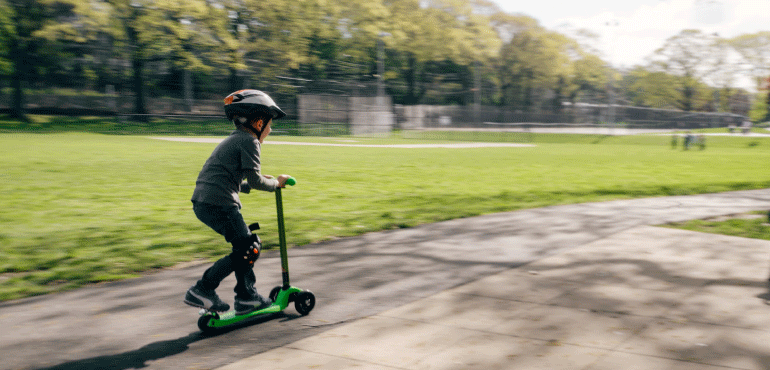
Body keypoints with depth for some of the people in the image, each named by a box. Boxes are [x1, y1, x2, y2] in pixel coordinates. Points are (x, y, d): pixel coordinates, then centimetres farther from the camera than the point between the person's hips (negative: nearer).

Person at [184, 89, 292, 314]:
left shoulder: (233, 140, 24)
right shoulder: (248, 141, -7)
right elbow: (255, 181, -11)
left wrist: (263, 182, 24)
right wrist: (276, 183, 7)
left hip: (202, 202, 10)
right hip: (218, 204, -10)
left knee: (248, 244, 17)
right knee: (247, 250, -4)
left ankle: (247, 297, 22)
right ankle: (202, 290, -1)